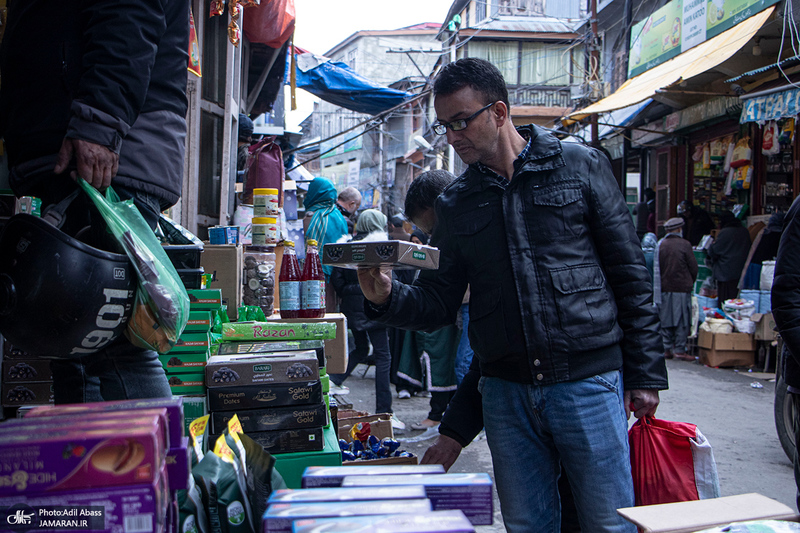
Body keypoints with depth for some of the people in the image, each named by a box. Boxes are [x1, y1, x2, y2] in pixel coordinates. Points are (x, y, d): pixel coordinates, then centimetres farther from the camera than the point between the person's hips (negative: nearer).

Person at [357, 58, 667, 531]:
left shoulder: (581, 166, 2)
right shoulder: (456, 204, 11)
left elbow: (630, 275, 1)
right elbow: (439, 305, 10)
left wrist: (646, 373, -3)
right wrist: (388, 297, -12)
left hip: (588, 381, -3)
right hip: (506, 390, 3)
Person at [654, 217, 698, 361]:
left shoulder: (660, 245, 2)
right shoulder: (684, 245, -8)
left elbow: (656, 267, 6)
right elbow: (693, 267, -4)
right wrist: (690, 282, 13)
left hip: (664, 288, 4)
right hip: (681, 289, -4)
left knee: (665, 320, 8)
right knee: (682, 319, 1)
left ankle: (667, 349, 9)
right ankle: (679, 350, 0)